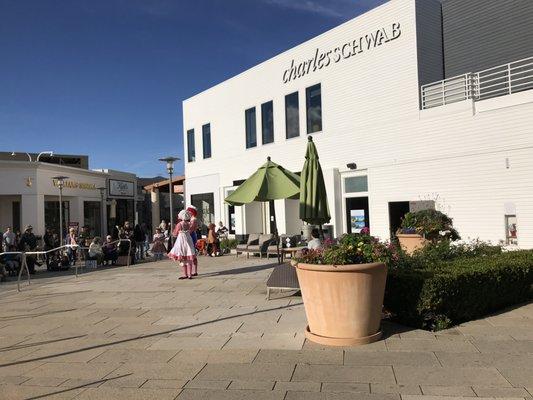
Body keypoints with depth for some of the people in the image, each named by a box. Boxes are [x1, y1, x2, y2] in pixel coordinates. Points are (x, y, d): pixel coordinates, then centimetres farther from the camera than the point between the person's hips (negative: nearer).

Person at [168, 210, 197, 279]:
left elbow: (175, 234, -2)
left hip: (181, 241, -5)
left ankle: (185, 274, 4)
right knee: (189, 259, 8)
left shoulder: (179, 224, -12)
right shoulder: (189, 224, 1)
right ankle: (189, 274, 9)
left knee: (182, 259, 3)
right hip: (188, 240, 5)